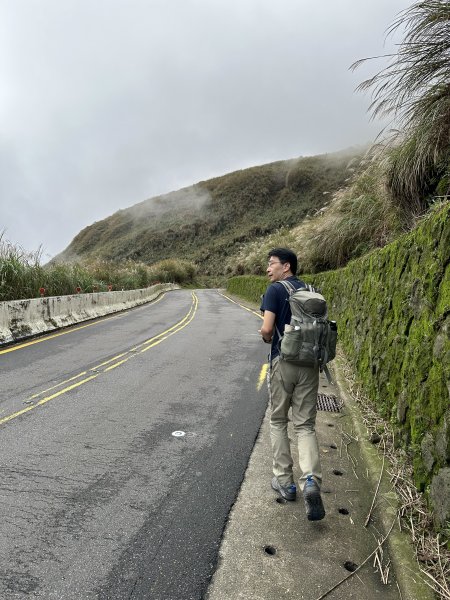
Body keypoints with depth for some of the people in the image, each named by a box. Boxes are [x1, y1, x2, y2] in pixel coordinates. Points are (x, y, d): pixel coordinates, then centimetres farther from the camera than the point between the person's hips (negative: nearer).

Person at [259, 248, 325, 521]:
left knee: (279, 421, 14)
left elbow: (267, 329, -15)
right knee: (306, 425, 9)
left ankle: (285, 481, 21)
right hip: (309, 363, 4)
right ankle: (311, 480, -10)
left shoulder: (276, 290, -7)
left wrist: (268, 339, 5)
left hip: (284, 362, -4)